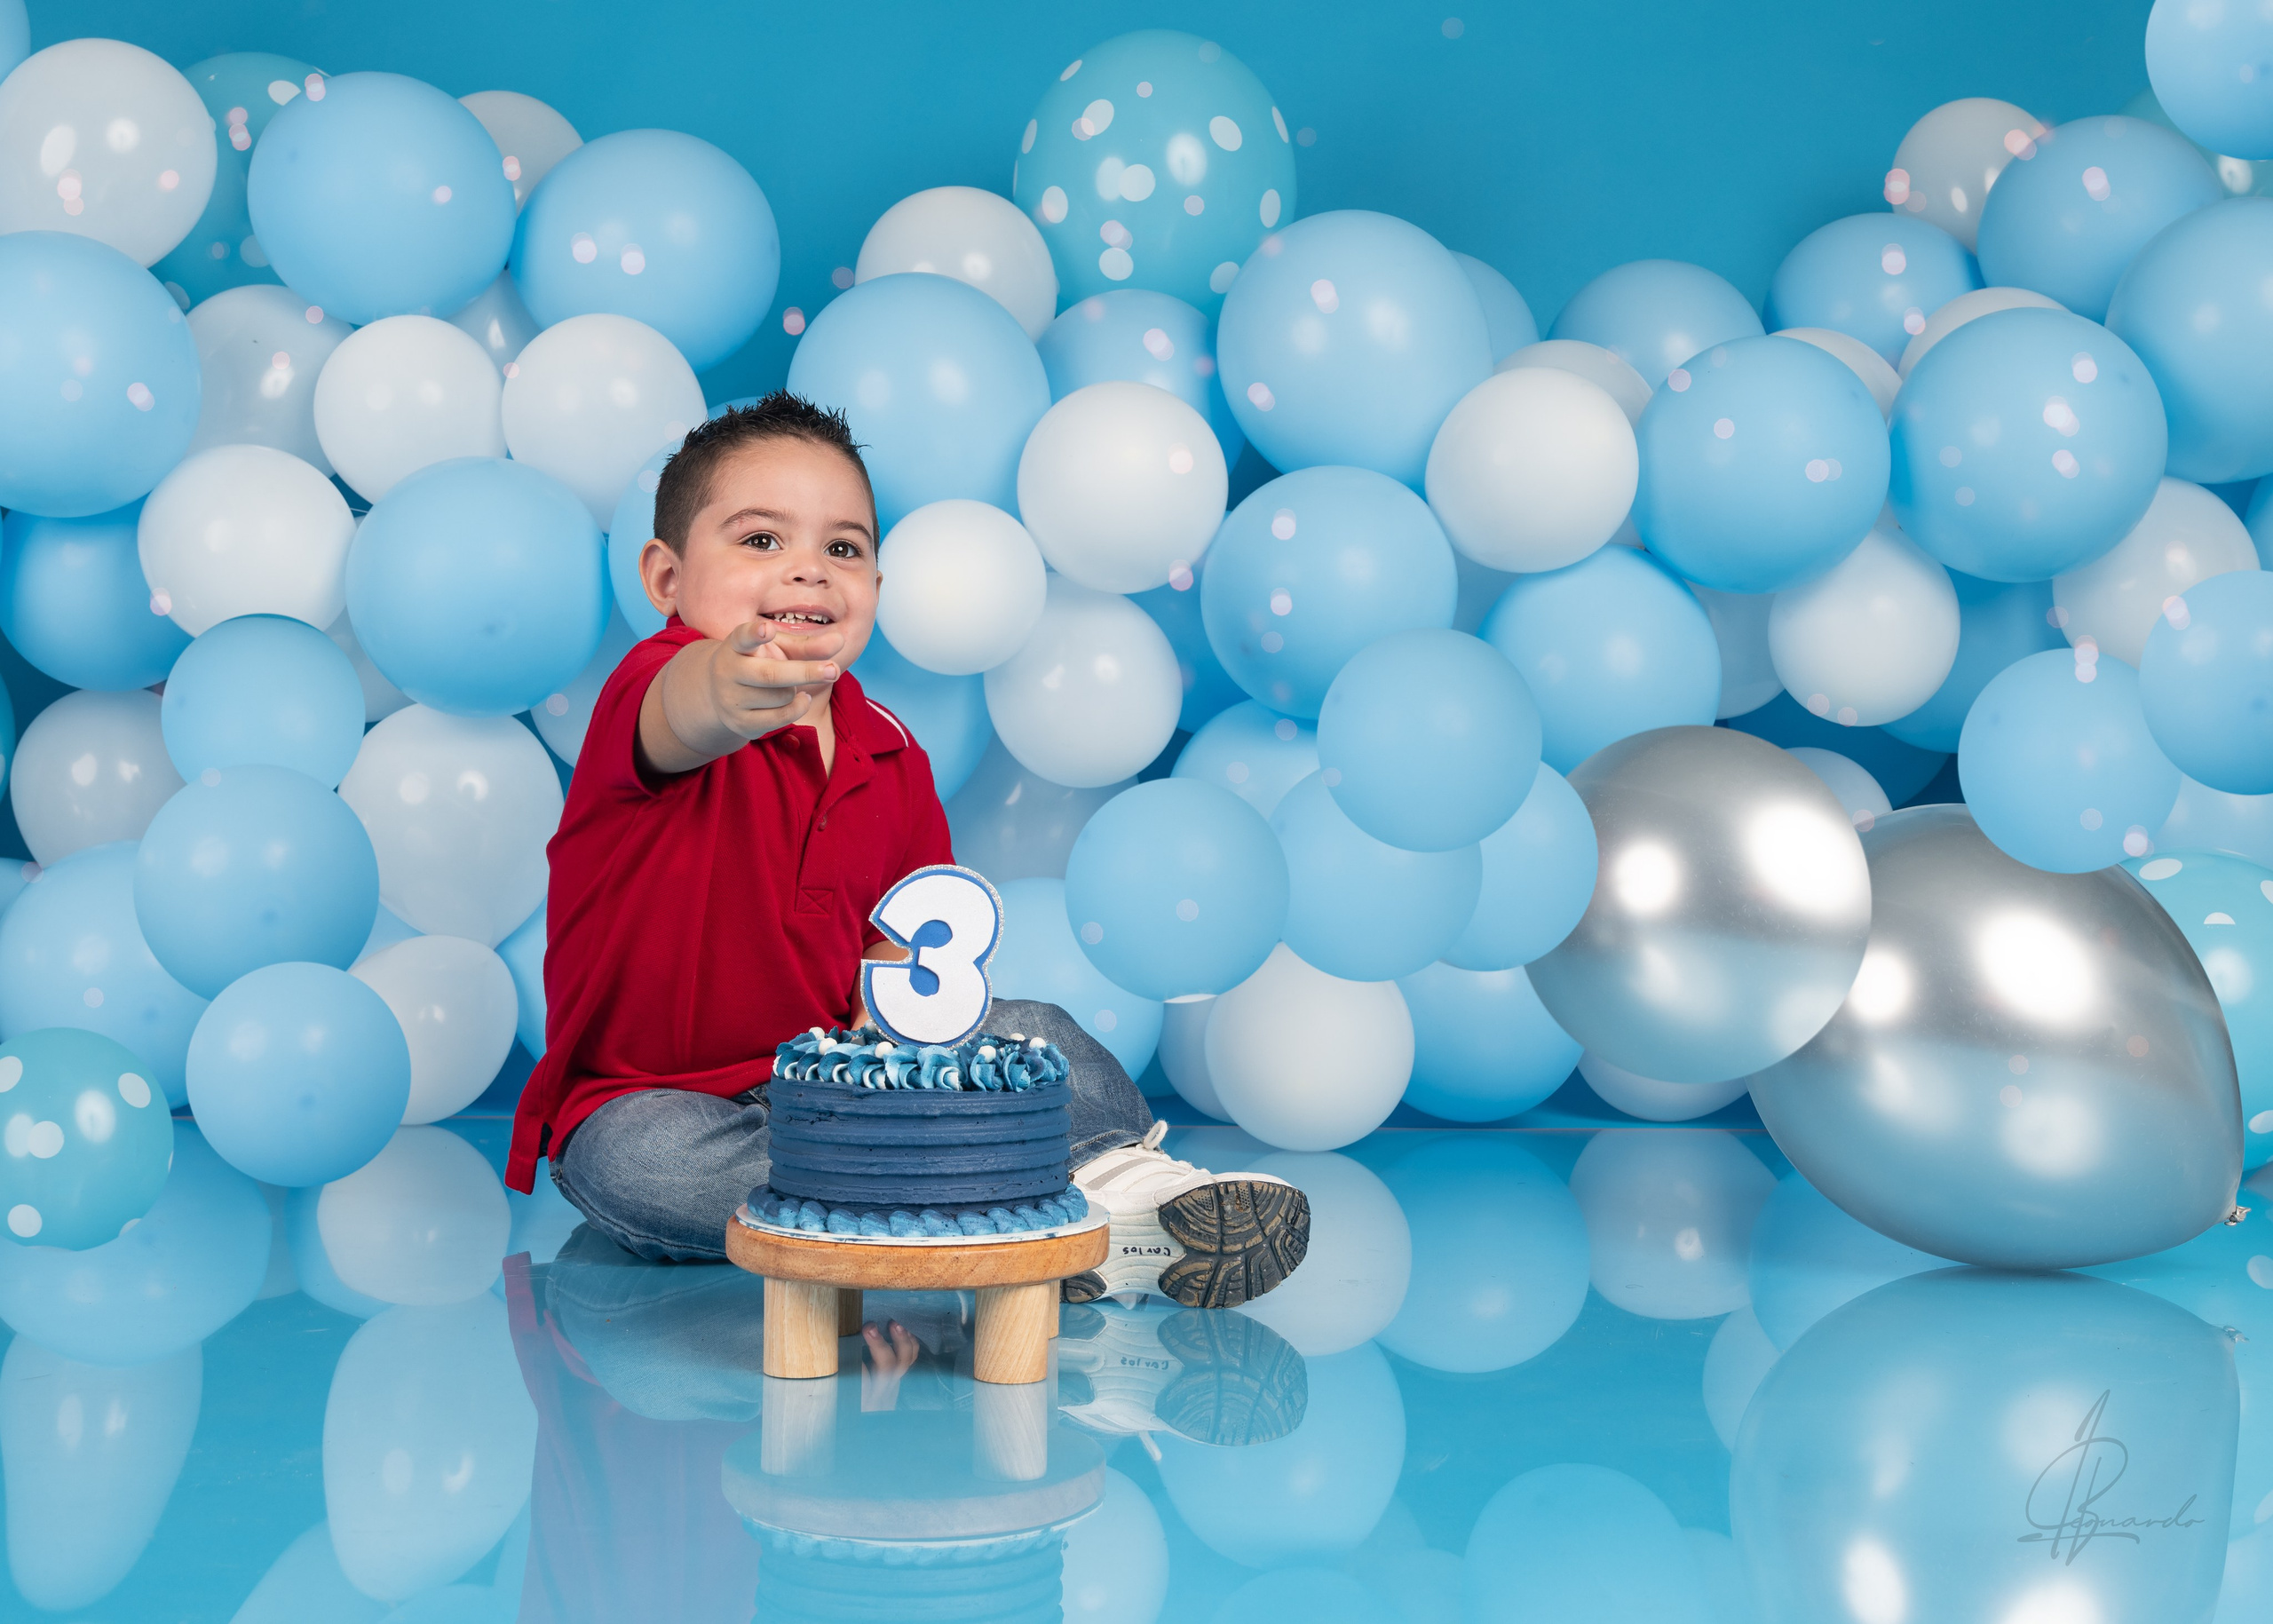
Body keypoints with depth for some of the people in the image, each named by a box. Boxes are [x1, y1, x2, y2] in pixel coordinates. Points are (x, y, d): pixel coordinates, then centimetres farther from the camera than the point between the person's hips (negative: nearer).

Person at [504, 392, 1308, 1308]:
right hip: (648, 1095, -5)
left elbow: (899, 945, 8)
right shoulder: (648, 697, -18)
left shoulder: (892, 757, 2)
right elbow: (678, 719, -45)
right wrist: (722, 694, -70)